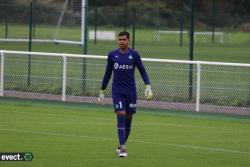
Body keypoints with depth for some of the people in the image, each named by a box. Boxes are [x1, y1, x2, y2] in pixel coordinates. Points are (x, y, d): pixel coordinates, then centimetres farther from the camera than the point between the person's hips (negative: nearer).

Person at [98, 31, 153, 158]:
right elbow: (107, 74, 13)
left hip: (131, 91, 1)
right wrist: (102, 91, 15)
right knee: (121, 116, -14)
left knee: (128, 119, 7)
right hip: (117, 90, -1)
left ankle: (121, 145, 26)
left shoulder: (134, 55, 1)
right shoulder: (112, 55, 3)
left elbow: (142, 71, 5)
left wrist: (148, 86, -8)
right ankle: (122, 149, -17)